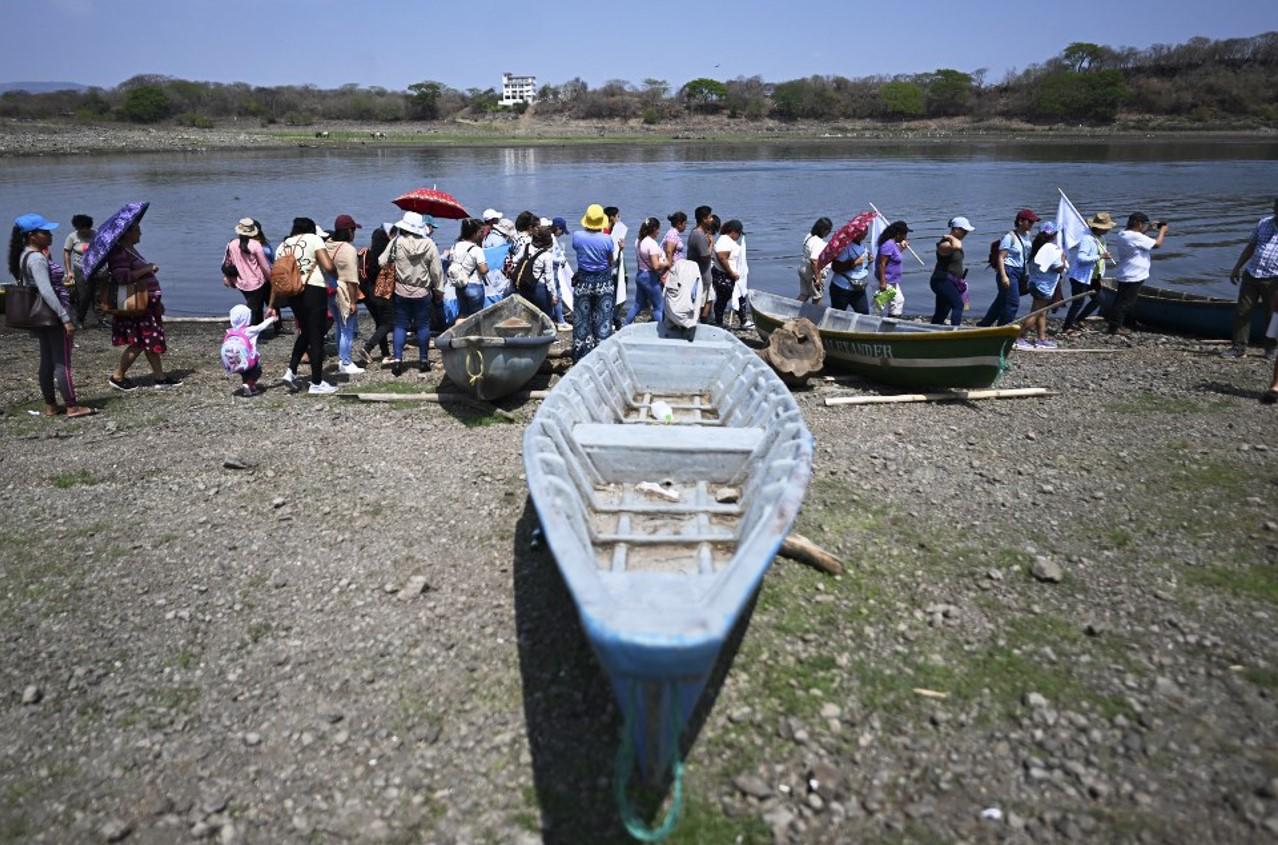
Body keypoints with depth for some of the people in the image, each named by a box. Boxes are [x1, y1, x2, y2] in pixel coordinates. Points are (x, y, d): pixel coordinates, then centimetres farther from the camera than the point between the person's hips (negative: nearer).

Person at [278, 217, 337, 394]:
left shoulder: (282, 246, 14)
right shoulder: (313, 239, -1)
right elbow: (329, 266, -14)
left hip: (292, 293, 6)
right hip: (314, 290, -6)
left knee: (305, 332, 24)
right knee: (316, 336, 2)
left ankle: (291, 371, 13)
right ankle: (317, 383, 7)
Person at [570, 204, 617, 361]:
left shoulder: (577, 236, -10)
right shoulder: (607, 239, -13)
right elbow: (610, 262, -2)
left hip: (583, 281, 1)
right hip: (604, 283, -1)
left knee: (581, 319, 10)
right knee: (603, 319, 7)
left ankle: (581, 356, 15)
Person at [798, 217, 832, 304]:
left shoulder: (809, 236, 2)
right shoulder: (818, 243, -27)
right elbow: (813, 261, -35)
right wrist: (818, 278, -29)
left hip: (803, 268, 9)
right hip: (813, 273, -9)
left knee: (804, 295, 18)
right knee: (817, 297, 12)